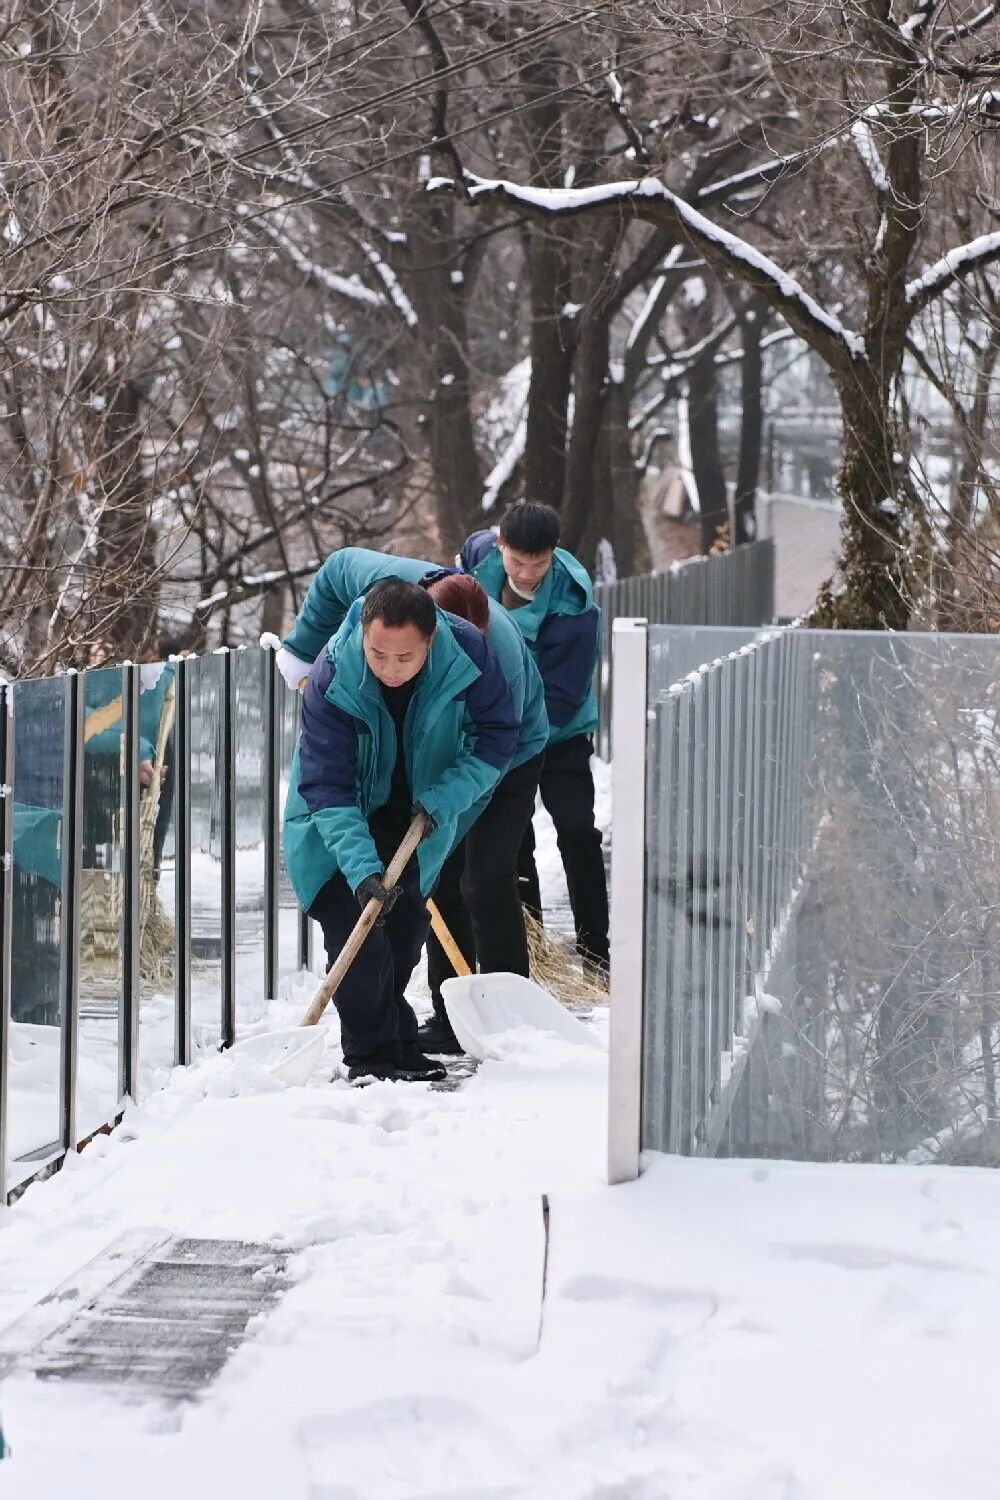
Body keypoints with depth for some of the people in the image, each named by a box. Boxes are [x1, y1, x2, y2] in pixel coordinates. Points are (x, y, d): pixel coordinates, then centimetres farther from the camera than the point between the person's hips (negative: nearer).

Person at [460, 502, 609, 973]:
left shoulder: (573, 606, -31)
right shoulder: (481, 552, -15)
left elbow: (560, 698, -29)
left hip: (559, 733, -4)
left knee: (577, 832, -12)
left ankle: (594, 948, -3)